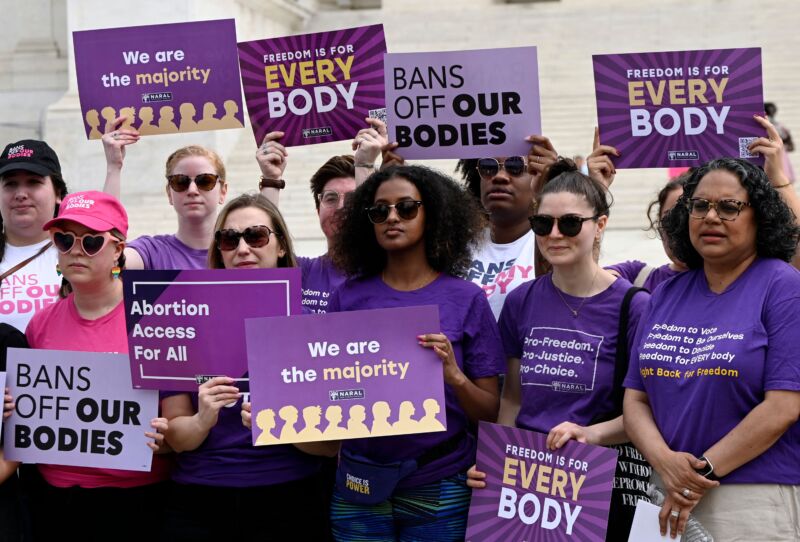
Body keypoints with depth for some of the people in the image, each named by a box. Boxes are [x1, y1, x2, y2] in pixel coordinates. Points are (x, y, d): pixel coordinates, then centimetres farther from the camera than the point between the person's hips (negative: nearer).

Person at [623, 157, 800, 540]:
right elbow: (635, 397, 6)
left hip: (757, 497, -5)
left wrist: (703, 471, -14)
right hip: (669, 496, 5)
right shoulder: (666, 295, 9)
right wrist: (665, 461, -13)